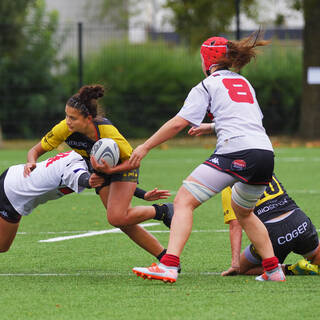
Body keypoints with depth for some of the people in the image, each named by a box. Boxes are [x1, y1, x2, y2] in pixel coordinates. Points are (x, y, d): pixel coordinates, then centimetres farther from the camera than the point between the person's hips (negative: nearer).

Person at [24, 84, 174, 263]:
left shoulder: (107, 131, -36)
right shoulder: (64, 129, -26)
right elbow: (36, 150, -13)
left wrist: (110, 170, -40)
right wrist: (31, 162, -35)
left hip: (123, 167, -5)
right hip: (101, 172, 5)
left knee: (117, 218, -23)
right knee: (123, 223, -3)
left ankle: (162, 211, 0)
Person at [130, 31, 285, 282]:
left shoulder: (207, 86, 8)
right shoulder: (244, 83, 27)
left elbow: (178, 123, 0)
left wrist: (145, 147, 6)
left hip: (235, 153, -7)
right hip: (266, 153, 7)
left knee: (184, 201, -7)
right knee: (243, 212, 31)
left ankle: (169, 266, -24)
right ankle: (273, 269, 25)